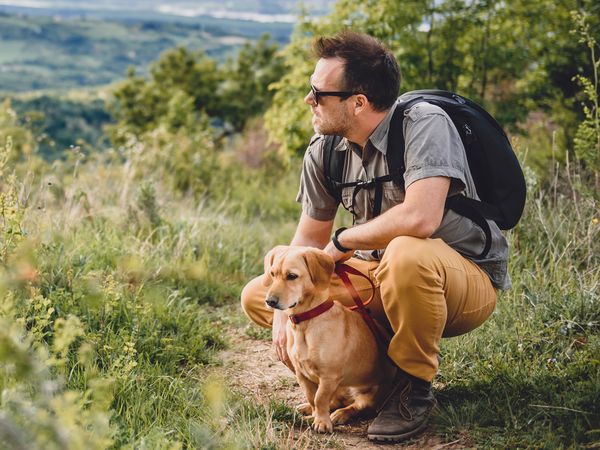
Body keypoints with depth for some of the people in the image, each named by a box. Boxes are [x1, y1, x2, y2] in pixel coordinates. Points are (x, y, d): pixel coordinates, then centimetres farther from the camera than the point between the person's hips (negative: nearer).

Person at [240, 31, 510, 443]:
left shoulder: (424, 125, -24)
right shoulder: (324, 150, -4)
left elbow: (420, 218, -40)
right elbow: (309, 238, 4)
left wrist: (343, 242, -22)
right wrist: (284, 312, -10)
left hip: (468, 281, -7)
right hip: (381, 281, 7)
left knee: (405, 255, -42)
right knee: (258, 297, 2)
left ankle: (415, 386, -15)